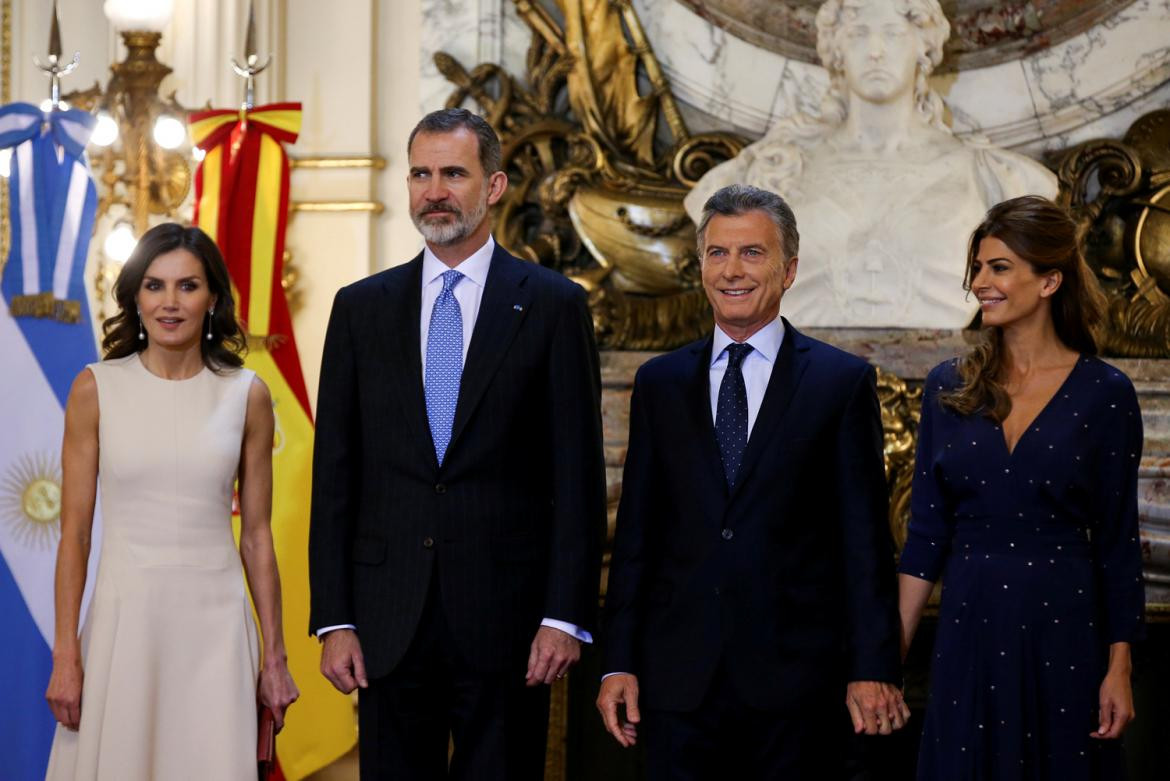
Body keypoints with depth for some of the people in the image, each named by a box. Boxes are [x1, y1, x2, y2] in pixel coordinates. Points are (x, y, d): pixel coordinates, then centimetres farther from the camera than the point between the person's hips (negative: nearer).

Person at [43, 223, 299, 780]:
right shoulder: (96, 389, -1)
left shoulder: (246, 395, 2)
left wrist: (274, 655, 6)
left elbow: (256, 535, 6)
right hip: (126, 615, -1)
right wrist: (65, 656, -4)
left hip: (214, 622, 1)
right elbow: (74, 533, 0)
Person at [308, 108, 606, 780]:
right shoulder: (361, 308, 9)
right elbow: (335, 475, 7)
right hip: (389, 623, 2)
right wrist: (333, 620, 0)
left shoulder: (554, 306, 1)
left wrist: (567, 616, -8)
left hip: (506, 621, -2)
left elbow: (578, 473, -1)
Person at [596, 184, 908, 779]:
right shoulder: (659, 382, 10)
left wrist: (873, 668, -5)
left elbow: (864, 535, -1)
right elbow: (636, 530, 9)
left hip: (795, 670, -2)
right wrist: (619, 662, 3)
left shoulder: (843, 381, 1)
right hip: (677, 674, 2)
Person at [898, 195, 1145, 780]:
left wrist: (1119, 668, -5)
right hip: (969, 628, 2)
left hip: (1064, 628, -2)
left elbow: (1117, 542, -2)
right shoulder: (949, 387, 4)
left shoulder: (1105, 394, -4)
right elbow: (926, 533, 5)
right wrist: (891, 652, -1)